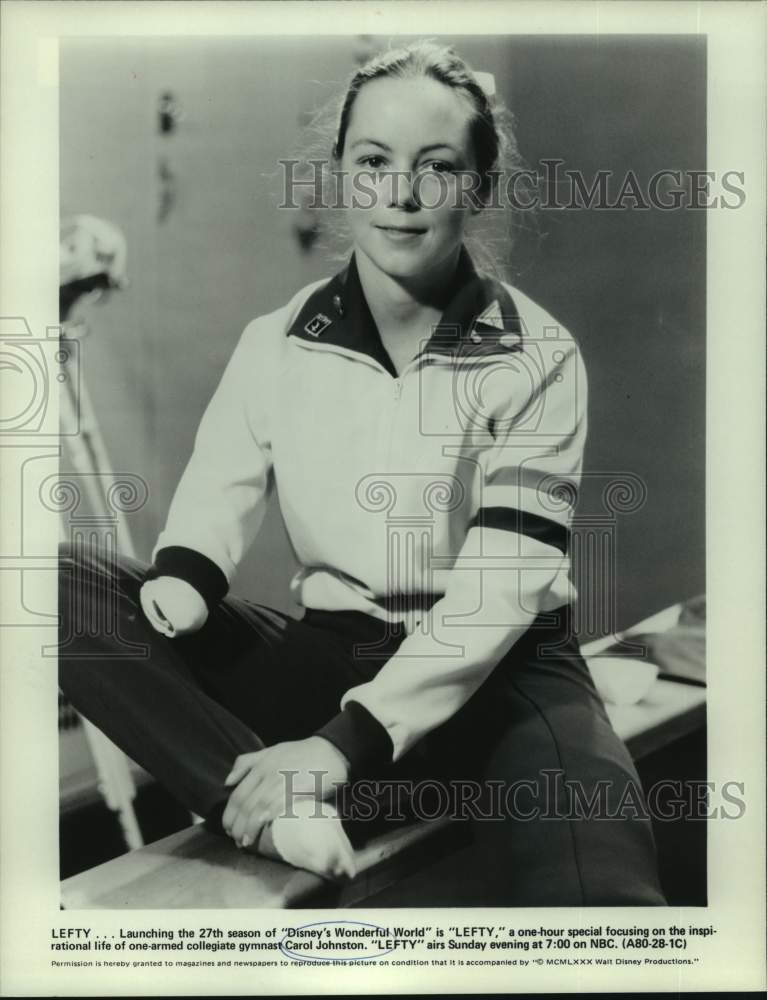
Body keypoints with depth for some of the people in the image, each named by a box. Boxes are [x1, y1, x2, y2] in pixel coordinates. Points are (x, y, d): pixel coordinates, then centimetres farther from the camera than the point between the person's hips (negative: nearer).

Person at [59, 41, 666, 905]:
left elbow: (505, 583, -15)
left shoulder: (537, 356, -7)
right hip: (326, 653, 3)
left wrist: (349, 740, -25)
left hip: (497, 673, -2)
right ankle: (286, 815, -29)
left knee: (601, 891, -33)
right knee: (63, 594, -17)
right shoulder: (277, 343, 3)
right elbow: (217, 493, 7)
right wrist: (183, 572, -19)